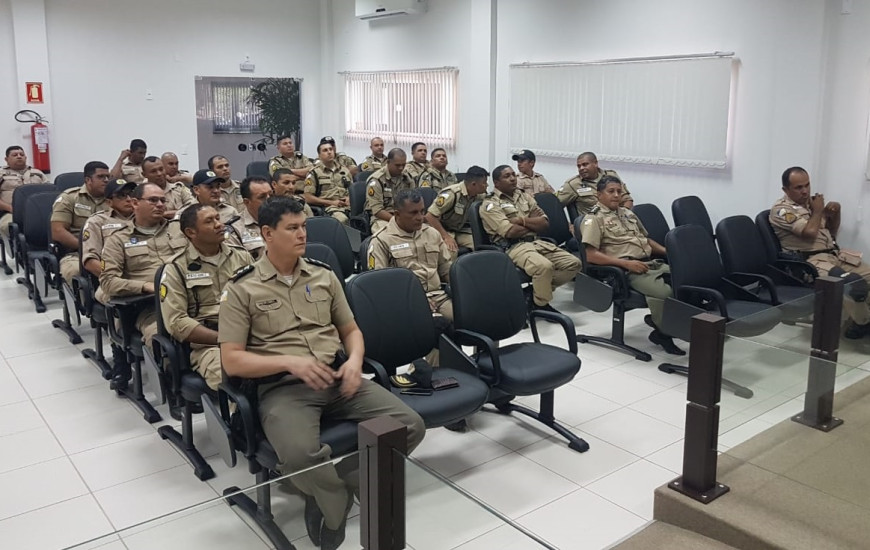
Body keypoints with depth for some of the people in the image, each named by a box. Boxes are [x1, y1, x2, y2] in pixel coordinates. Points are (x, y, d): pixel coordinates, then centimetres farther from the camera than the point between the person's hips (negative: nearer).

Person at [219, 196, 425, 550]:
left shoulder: (324, 276, 14)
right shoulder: (241, 289, 1)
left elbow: (351, 330, 21)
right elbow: (231, 361, -3)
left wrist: (354, 360, -3)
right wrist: (290, 362, -17)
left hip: (338, 378, 5)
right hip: (283, 387, -4)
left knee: (411, 425, -16)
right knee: (299, 454, -37)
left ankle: (328, 494, 0)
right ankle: (338, 503, -1)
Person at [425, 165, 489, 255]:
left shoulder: (477, 195, -4)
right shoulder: (452, 193, -27)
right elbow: (430, 216, -27)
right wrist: (446, 237, -28)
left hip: (460, 230, 7)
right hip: (441, 229, -7)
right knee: (451, 252, -32)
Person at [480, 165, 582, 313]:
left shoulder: (525, 196, 20)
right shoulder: (490, 204, 0)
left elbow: (545, 222, 12)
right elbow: (510, 231, -13)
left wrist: (522, 220, -4)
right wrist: (533, 225, 3)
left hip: (536, 242, 7)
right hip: (512, 247, -7)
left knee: (574, 263, -7)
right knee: (544, 266, -35)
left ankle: (539, 289, 4)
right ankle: (541, 304, -9)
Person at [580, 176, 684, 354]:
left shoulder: (628, 213, 24)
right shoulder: (594, 218, 0)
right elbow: (590, 255, -11)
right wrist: (626, 263, -17)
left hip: (652, 263, 8)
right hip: (628, 270, -8)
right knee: (664, 292, -30)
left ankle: (657, 318, 3)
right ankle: (662, 332, -2)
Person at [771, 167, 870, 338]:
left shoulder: (812, 201, 16)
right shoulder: (782, 209, -7)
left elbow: (832, 232, 25)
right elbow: (810, 233, -20)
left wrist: (836, 212, 6)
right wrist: (818, 211, -3)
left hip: (835, 254, 9)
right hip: (809, 261, -9)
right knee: (853, 283, -29)